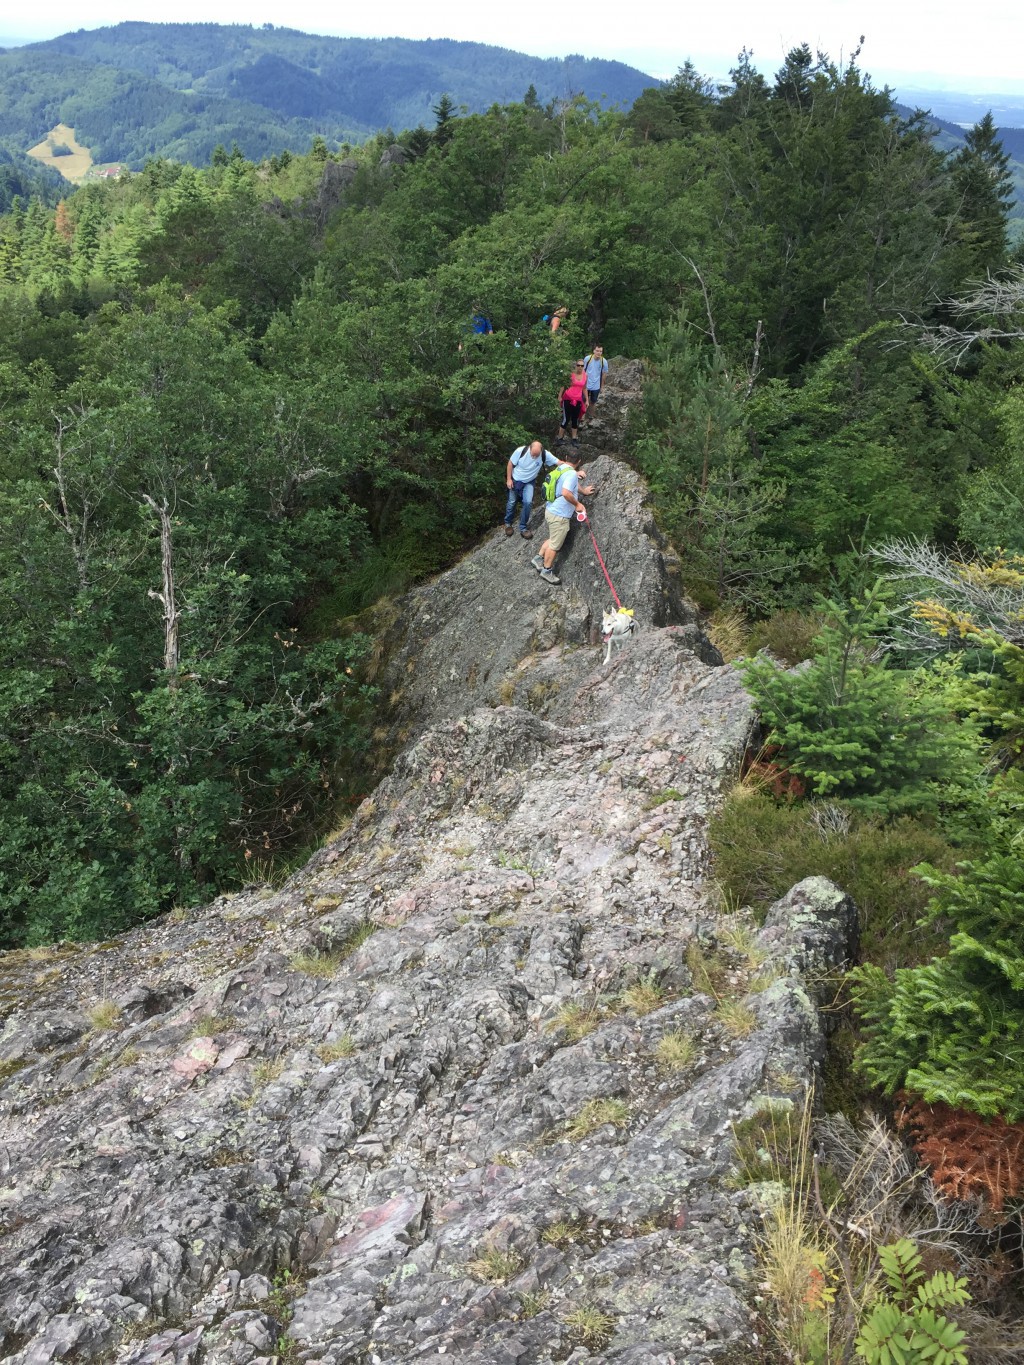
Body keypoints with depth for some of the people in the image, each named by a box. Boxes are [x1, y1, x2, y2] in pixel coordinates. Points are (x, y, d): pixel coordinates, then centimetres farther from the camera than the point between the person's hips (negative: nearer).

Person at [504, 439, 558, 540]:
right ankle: (508, 523, 35)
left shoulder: (545, 455, -26)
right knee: (512, 502, 10)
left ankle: (523, 527, 4)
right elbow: (511, 463, -14)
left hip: (529, 482, 1)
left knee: (528, 502, -14)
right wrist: (509, 479, -12)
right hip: (515, 480, -1)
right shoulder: (521, 451, -29)